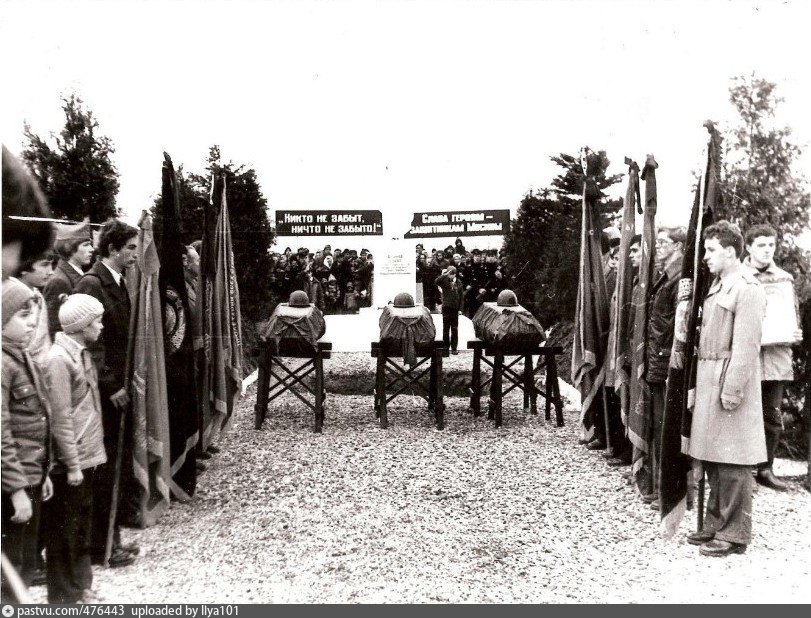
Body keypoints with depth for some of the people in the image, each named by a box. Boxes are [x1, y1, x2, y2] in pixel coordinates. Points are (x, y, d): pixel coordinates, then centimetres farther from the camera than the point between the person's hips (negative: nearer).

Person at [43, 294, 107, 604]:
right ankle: (64, 596, 20)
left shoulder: (81, 352, 8)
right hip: (70, 462, -9)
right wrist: (72, 465, -17)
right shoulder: (59, 359, -19)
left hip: (86, 456, 9)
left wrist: (90, 454, 14)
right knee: (64, 532, 6)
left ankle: (80, 587, 33)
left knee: (82, 525, 19)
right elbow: (61, 418, -20)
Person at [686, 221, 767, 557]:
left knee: (732, 462, -1)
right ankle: (715, 524, 25)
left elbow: (746, 346, -17)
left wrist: (731, 390, -20)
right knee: (712, 458, 14)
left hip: (730, 380, -9)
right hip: (708, 380, 9)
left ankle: (735, 534, 9)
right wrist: (701, 384, 13)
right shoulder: (717, 286, 16)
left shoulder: (747, 289, -12)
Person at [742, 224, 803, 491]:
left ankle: (765, 469, 21)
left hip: (776, 358, 4)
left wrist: (796, 334, 0)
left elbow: (793, 316, 19)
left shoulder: (785, 279, 11)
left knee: (772, 416, 8)